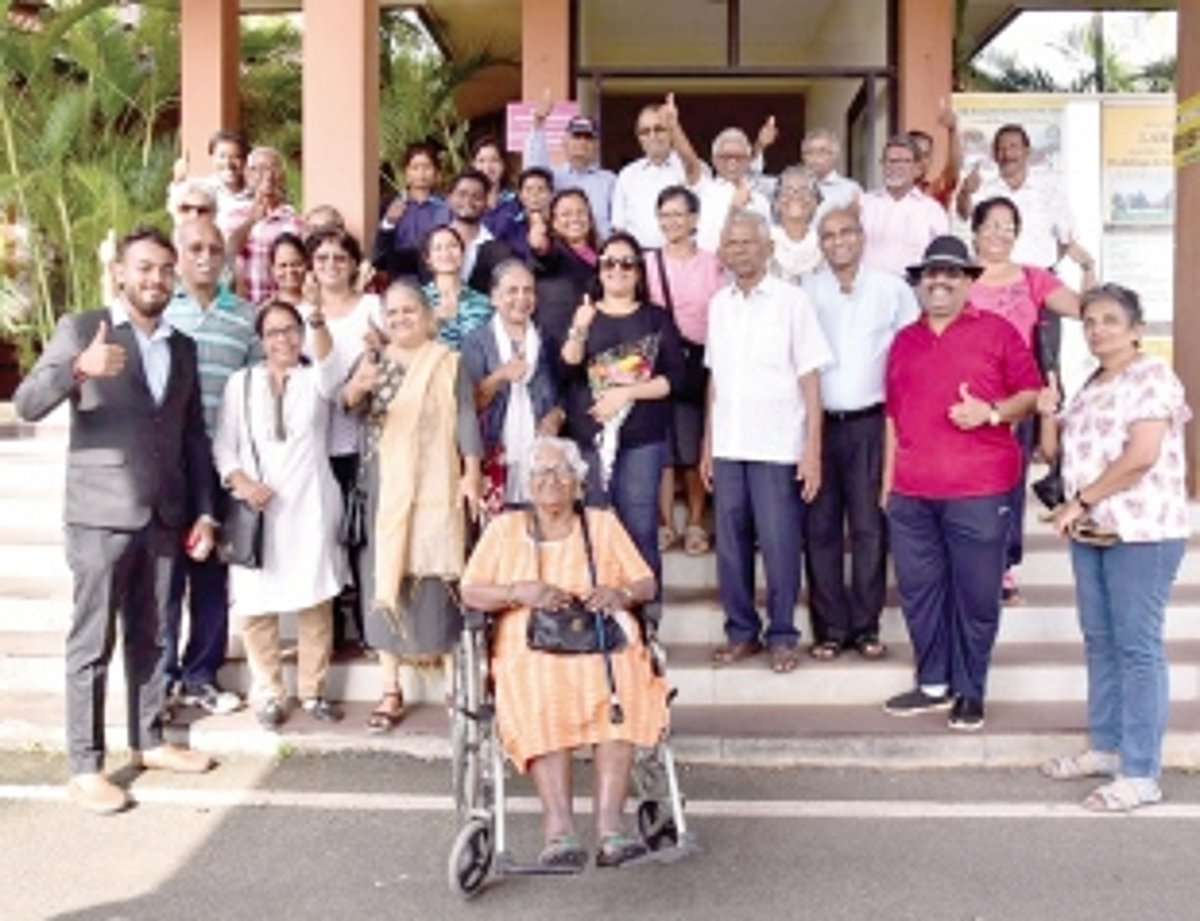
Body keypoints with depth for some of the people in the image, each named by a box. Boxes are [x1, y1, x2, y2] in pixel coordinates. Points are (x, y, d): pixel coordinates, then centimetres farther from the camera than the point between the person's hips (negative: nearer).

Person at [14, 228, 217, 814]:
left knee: (149, 638, 14)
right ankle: (84, 767, 8)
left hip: (163, 516, 5)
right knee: (91, 644, 1)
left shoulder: (183, 347, 12)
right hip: (100, 514, -5)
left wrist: (203, 511, 8)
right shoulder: (81, 329, -3)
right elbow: (26, 406, -13)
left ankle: (149, 742, 27)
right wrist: (78, 369, -31)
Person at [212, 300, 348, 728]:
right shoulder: (241, 383, 10)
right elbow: (224, 444, 7)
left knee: (316, 601, 3)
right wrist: (240, 481, -13)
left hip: (310, 507, 0)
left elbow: (329, 364, -19)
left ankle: (312, 690, 16)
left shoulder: (315, 378, 6)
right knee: (256, 604, -1)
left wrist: (318, 321, -39)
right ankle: (269, 694, 13)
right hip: (257, 509, 1)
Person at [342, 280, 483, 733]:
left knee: (435, 576, -2)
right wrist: (356, 388, -32)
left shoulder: (448, 362, 2)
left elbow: (466, 418, -2)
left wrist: (471, 474, -11)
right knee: (384, 576, 1)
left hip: (435, 485, -2)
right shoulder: (373, 361, 8)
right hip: (385, 486, 2)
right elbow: (351, 403, -8)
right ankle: (391, 691, 6)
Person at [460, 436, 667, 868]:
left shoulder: (603, 524, 21)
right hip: (531, 650, 0)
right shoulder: (505, 528, 19)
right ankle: (559, 828, -41)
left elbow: (647, 584, 15)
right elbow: (470, 592, 8)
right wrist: (521, 592, -10)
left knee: (620, 693, -33)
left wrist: (621, 593, -8)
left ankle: (609, 823, -40)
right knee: (543, 703, -34)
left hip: (604, 643, 1)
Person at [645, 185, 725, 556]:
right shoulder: (647, 263, 7)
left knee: (695, 449, 2)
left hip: (699, 362, 0)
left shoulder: (712, 264, 5)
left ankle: (695, 524, 14)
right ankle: (665, 524, 11)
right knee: (662, 449, 0)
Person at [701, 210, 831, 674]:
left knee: (779, 545, 0)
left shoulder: (791, 301, -3)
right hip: (728, 446, 4)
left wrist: (813, 449, -10)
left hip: (777, 446, -4)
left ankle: (782, 636, 13)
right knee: (730, 544, 8)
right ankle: (741, 631, 20)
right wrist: (707, 444, 9)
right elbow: (714, 379, 13)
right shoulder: (719, 304, 10)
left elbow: (809, 380, -5)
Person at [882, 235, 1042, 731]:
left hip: (978, 491, -4)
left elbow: (1032, 394, 2)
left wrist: (991, 412, -15)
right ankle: (933, 684, 22)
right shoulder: (904, 341, 16)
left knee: (976, 595, 2)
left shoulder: (997, 332, 3)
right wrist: (888, 479, 15)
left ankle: (970, 692, 14)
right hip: (911, 494, 5)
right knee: (919, 590, 9)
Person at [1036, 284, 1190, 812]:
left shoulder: (1151, 376, -8)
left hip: (1141, 532, -8)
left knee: (1136, 649, -6)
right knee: (1099, 643, 13)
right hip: (1091, 531, 9)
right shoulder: (1090, 387, 18)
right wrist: (1047, 414, 1)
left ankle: (1140, 775, -2)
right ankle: (1106, 749, 24)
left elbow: (1141, 457, -19)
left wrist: (1080, 501, -15)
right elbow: (1055, 453, 21)